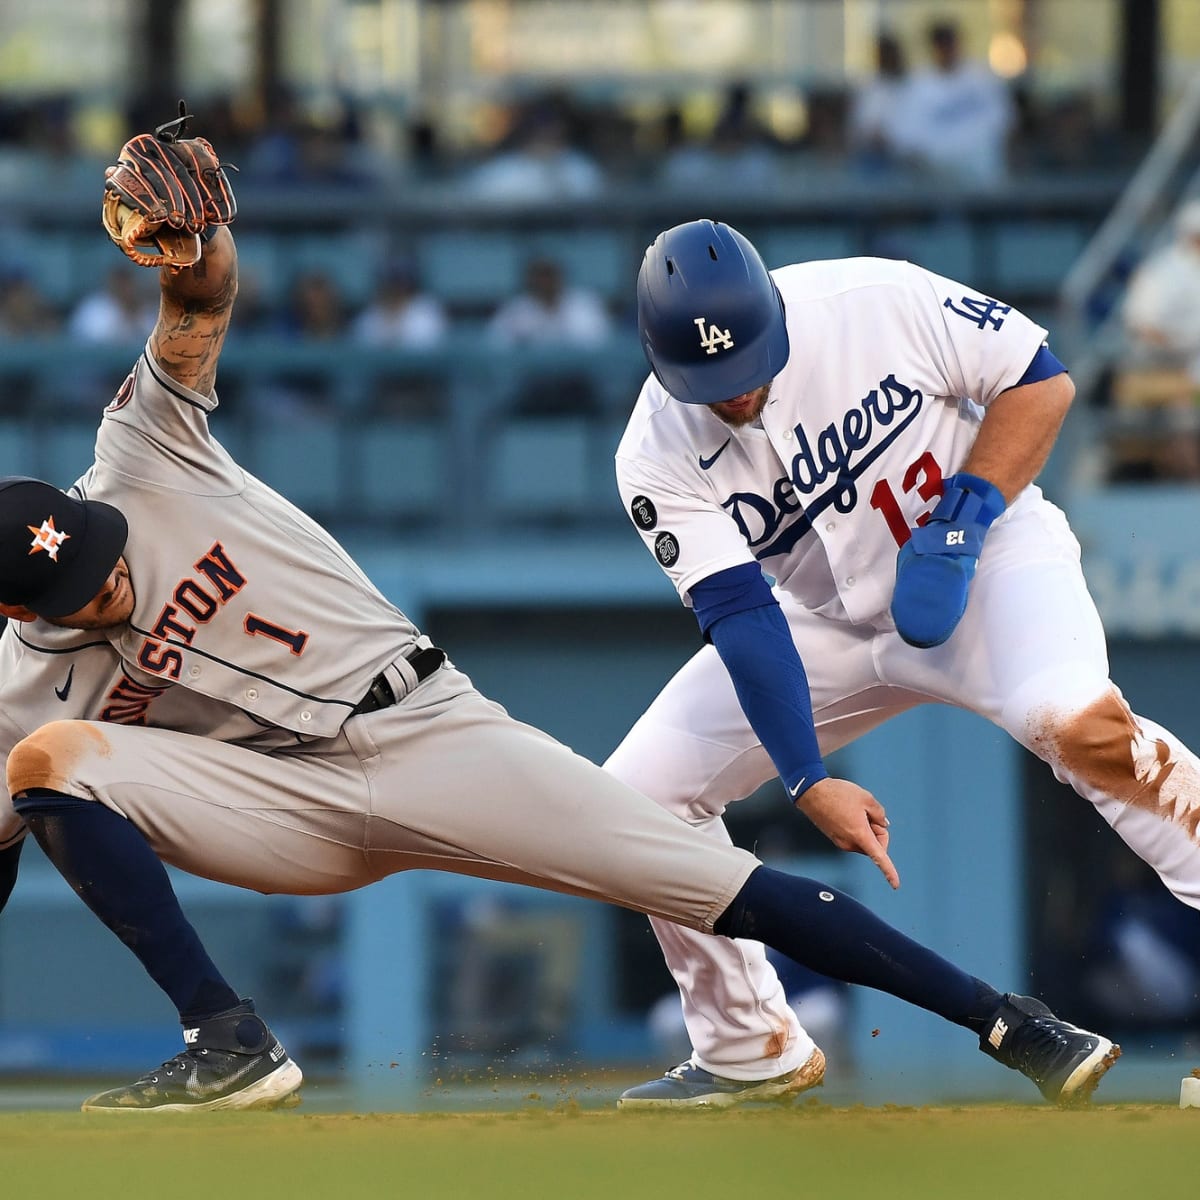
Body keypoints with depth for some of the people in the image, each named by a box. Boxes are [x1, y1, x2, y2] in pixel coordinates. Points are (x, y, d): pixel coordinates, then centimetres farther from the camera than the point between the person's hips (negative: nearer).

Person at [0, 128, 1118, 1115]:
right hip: (302, 816, 1)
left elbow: (205, 304, -20)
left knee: (723, 885, -11)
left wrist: (191, 249, -43)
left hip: (427, 729, -1)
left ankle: (1008, 1022, -4)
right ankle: (225, 1043, -22)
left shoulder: (137, 463, -8)